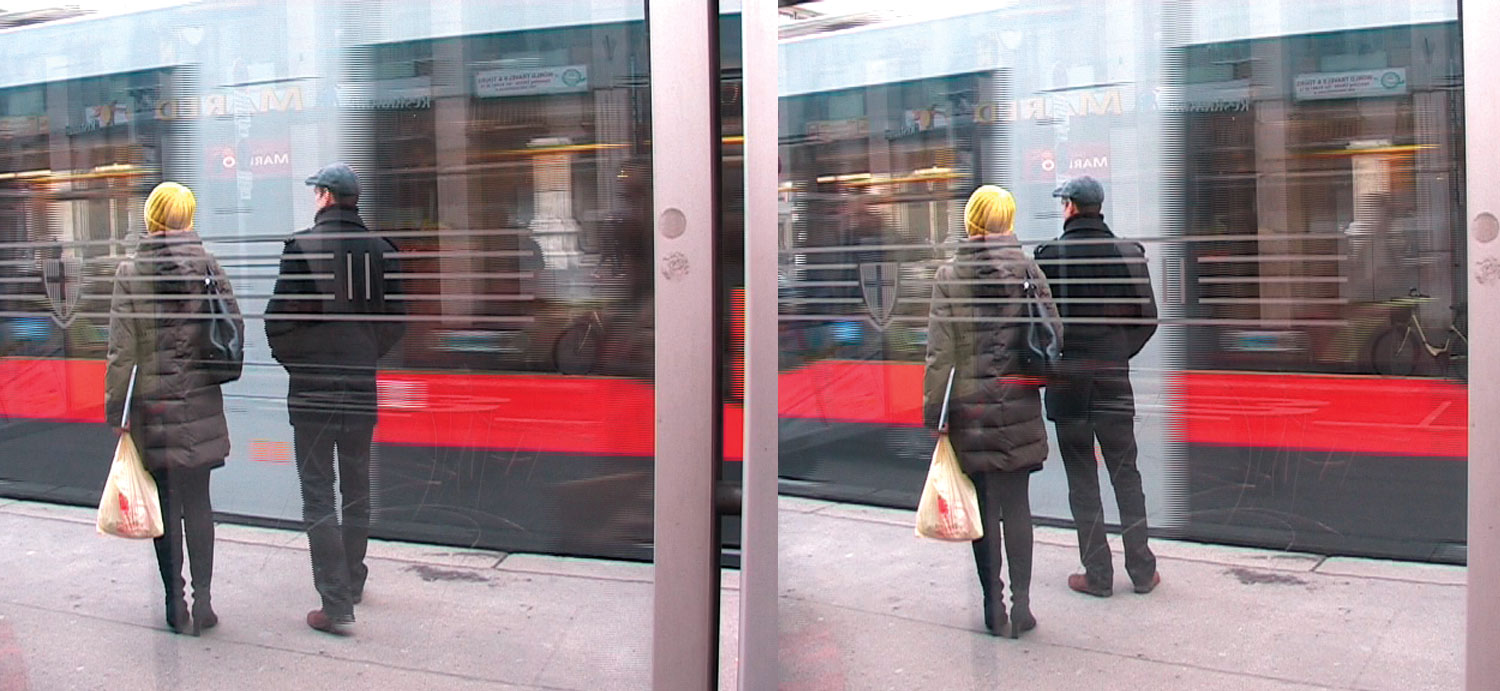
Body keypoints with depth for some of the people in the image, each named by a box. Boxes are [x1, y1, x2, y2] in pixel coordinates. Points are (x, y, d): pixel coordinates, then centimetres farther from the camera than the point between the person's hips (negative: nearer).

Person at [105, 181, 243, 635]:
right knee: (198, 502, 9)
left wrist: (117, 409, -2)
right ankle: (203, 599, 8)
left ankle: (176, 603, 12)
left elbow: (121, 349, -7)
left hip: (152, 404, -1)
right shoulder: (207, 265, -2)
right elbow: (234, 326, -2)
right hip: (201, 402, 1)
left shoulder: (130, 272, -6)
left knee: (166, 504, 7)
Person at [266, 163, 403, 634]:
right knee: (357, 490, 18)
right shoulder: (380, 249, 0)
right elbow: (394, 318, 4)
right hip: (362, 384, 4)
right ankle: (352, 582, 32)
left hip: (312, 386, -4)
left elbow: (280, 314, -11)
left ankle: (336, 605, -3)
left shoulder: (302, 246, -12)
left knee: (318, 497, 0)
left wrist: (288, 358, 6)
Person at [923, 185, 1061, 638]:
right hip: (1019, 407, 1)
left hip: (970, 409, -1)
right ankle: (1021, 604, 10)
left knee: (985, 508, 8)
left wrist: (935, 412, -2)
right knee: (1017, 506, 9)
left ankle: (993, 606, 14)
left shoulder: (949, 276, -6)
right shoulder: (1028, 269, -3)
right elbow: (1053, 334, -2)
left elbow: (940, 352, -7)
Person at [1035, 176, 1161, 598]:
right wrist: (1119, 353, 13)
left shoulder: (1049, 256, -9)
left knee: (1082, 481, 6)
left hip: (1067, 383, -2)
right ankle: (1142, 570, 16)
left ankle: (1098, 575, 9)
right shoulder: (1128, 254, -1)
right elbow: (1148, 318, 0)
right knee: (1126, 475, 13)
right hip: (1114, 382, 2)